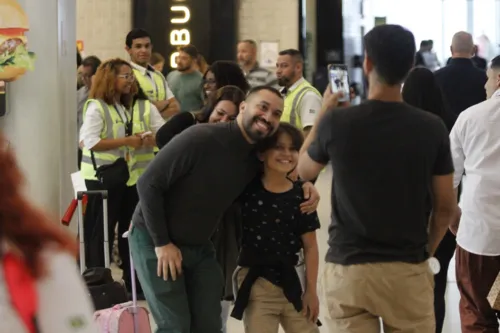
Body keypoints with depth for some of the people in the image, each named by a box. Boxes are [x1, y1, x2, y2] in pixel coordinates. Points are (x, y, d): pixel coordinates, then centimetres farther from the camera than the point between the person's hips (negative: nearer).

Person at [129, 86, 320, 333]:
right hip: (154, 240, -6)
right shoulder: (201, 137, -23)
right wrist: (162, 243, -19)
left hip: (199, 247, 7)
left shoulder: (256, 161, -2)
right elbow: (148, 184, -21)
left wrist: (304, 185, -5)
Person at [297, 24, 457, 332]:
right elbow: (447, 207, 1)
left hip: (348, 267, 0)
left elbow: (304, 171, 11)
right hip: (408, 270, 1)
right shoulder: (432, 128, -7)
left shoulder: (337, 122, -9)